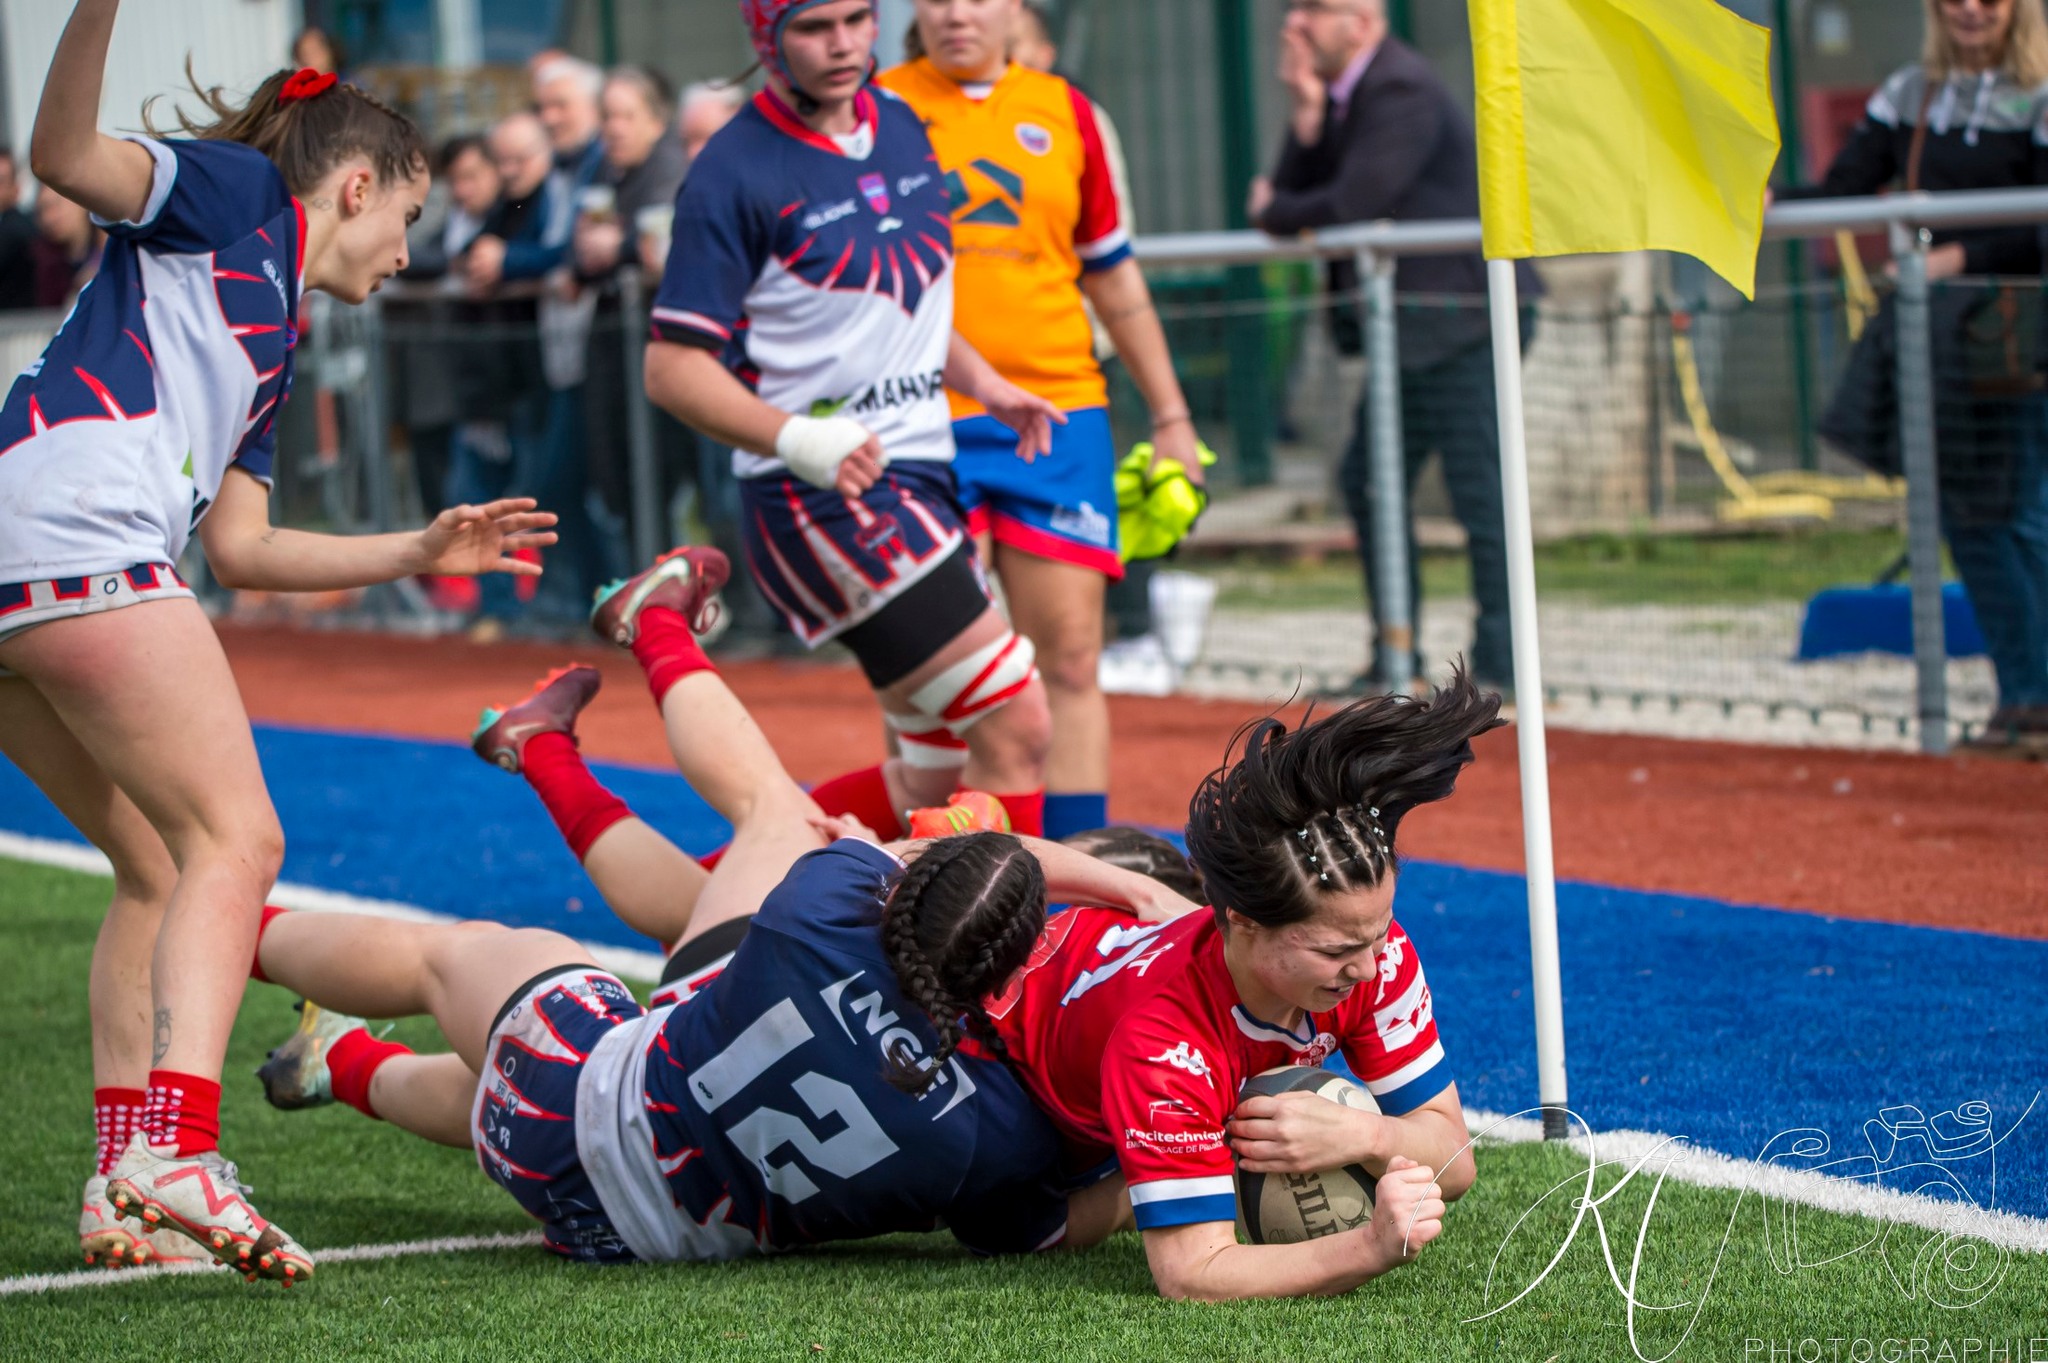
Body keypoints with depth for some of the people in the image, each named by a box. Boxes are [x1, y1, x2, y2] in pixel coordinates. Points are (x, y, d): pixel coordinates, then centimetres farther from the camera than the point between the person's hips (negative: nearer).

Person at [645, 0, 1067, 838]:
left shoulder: (901, 128, 11)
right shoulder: (735, 174, -12)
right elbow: (672, 367, -14)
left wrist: (979, 380, 13)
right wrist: (798, 439, -28)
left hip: (921, 478, 9)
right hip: (820, 496, -9)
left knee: (935, 779, 12)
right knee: (1014, 724, -15)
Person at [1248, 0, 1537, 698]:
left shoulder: (1401, 92, -18)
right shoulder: (1340, 92, 12)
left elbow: (1351, 206, -23)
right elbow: (1296, 193, 6)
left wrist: (1271, 212, -5)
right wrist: (1307, 117, -9)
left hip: (1463, 318, -11)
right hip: (1415, 326, 11)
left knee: (1478, 489, -8)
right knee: (1368, 481, 13)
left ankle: (1501, 661, -3)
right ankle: (1394, 658, 21)